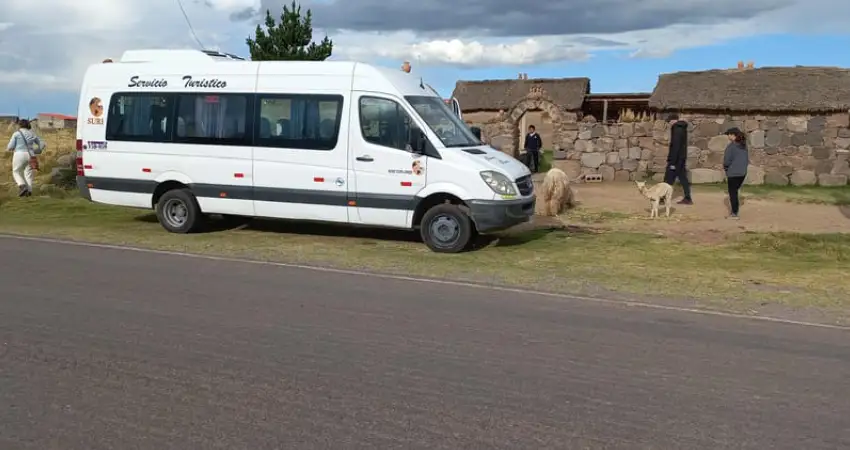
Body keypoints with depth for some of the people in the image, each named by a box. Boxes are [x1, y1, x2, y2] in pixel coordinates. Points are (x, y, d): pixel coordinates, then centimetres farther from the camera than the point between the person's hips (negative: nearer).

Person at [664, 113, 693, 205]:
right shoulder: (682, 128, 14)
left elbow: (675, 146, -22)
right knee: (683, 178, 10)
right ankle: (687, 198, 10)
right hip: (682, 158, 9)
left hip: (676, 158, -9)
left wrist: (673, 162, -22)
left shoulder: (677, 129, -16)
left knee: (668, 179, -2)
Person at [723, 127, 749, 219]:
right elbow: (747, 159, 11)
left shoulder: (731, 146, -15)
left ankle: (734, 213, 5)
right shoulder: (744, 146, 7)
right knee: (735, 191, 21)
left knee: (733, 193, 3)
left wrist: (725, 167, 4)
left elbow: (726, 160, -14)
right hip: (743, 173, 7)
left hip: (733, 173, -7)